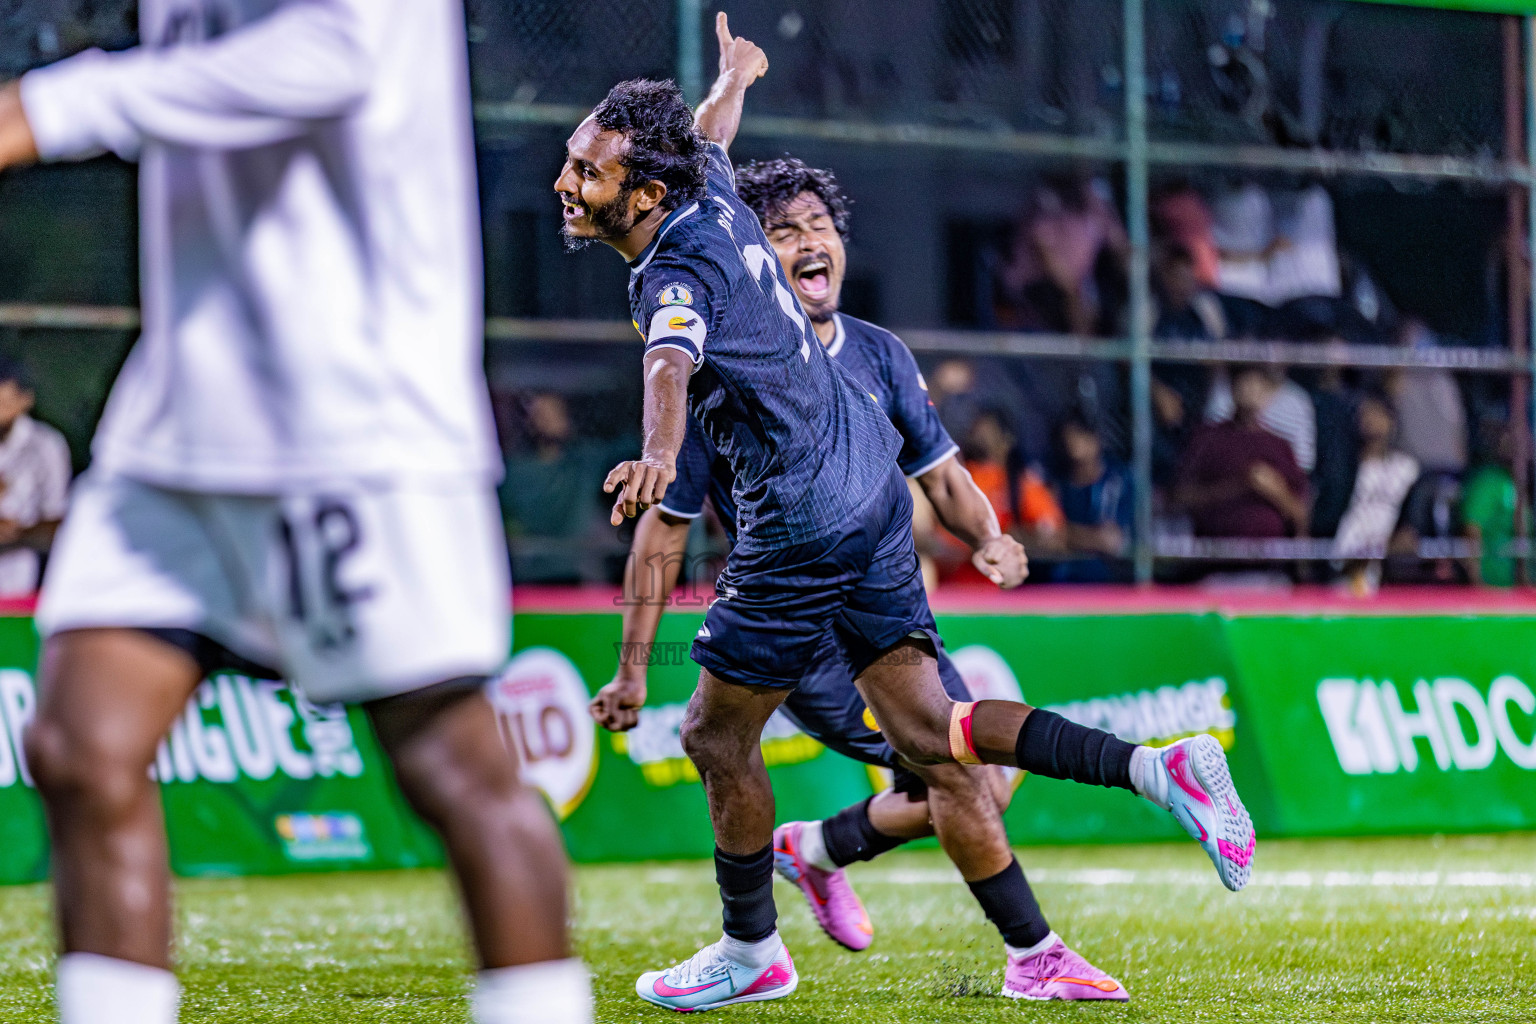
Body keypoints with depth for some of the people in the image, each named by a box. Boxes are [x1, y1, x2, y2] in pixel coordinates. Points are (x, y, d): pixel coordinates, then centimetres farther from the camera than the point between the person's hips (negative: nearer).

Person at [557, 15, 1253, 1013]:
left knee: (719, 735, 6)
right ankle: (1160, 767, -2)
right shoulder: (712, 193, 4)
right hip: (870, 488, 9)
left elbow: (671, 367, -45)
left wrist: (657, 456, -64)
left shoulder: (676, 276, -21)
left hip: (805, 525, -9)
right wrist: (733, 75, 52)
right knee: (923, 726, 7)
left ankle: (752, 951, 19)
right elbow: (709, 129, 29)